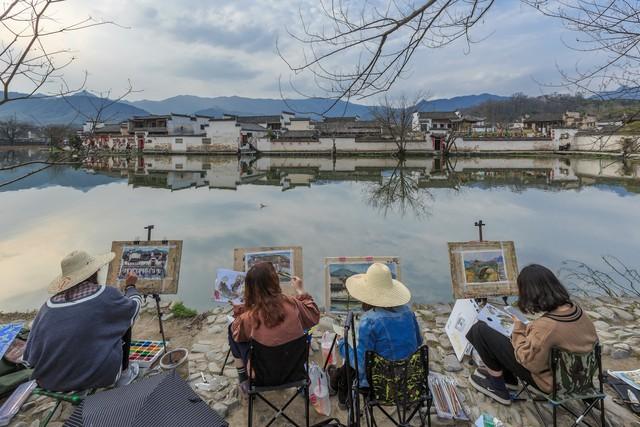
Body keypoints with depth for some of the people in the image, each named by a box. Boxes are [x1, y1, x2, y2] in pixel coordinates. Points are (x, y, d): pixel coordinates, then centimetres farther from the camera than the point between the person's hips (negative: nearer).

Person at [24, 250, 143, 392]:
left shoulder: (48, 305, 0)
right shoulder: (106, 295, -12)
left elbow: (30, 354, 5)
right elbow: (134, 307, 7)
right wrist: (131, 286, 25)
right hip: (99, 376, -5)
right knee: (124, 321, 15)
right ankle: (124, 373, 20)